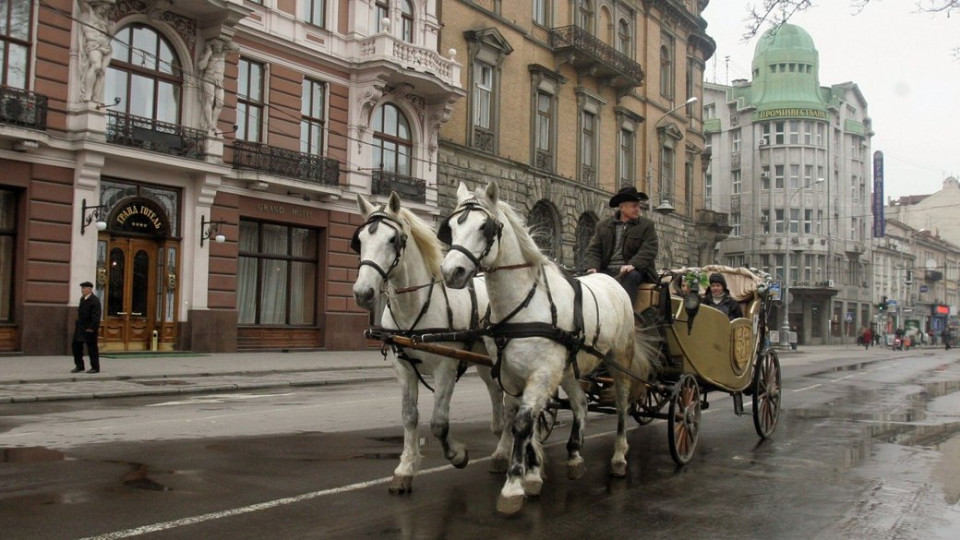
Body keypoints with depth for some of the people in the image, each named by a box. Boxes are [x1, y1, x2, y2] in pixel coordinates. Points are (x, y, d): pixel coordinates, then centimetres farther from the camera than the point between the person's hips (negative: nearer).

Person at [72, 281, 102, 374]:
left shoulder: (95, 300, -15)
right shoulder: (82, 299, 12)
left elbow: (96, 316, -20)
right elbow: (80, 313, 18)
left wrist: (92, 328, -23)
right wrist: (78, 325, 13)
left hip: (89, 329, -9)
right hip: (80, 328, 9)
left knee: (92, 348, 0)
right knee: (76, 345, 10)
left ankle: (95, 367, 9)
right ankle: (79, 366, 20)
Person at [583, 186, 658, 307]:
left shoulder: (647, 226, 9)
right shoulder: (603, 226, 15)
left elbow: (649, 250, -5)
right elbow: (593, 250, 9)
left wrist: (633, 265, -24)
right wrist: (592, 267, -13)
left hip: (635, 271, -2)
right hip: (607, 271, 2)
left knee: (630, 277, -36)